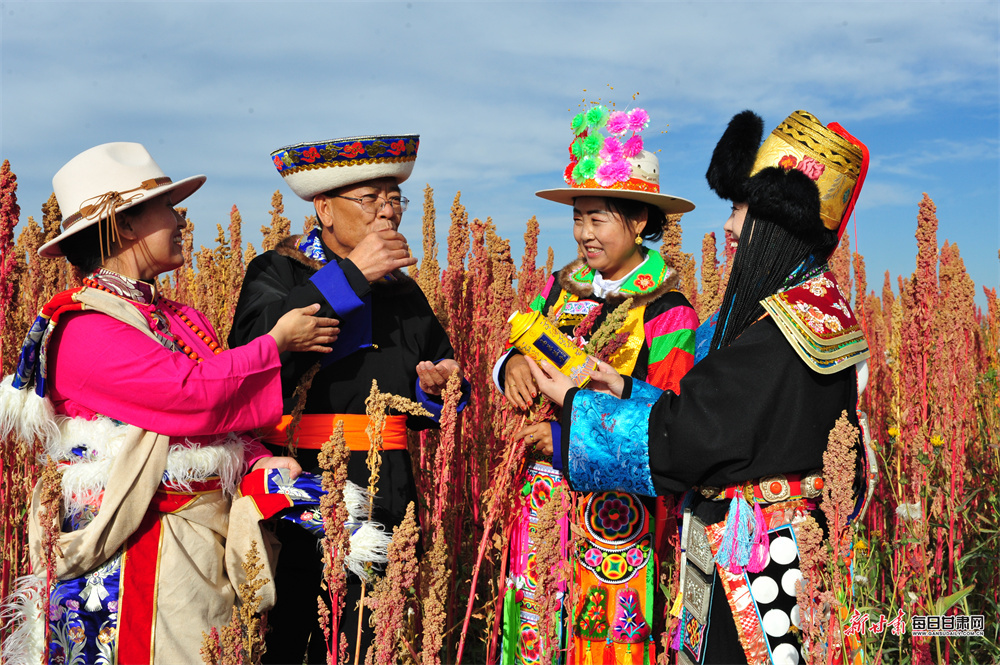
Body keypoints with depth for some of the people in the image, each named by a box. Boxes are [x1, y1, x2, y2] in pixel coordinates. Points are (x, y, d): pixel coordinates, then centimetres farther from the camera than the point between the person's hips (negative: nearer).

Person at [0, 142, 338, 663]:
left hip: (209, 538, 8)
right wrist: (276, 342, -10)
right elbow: (194, 392, -22)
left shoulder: (182, 319, 12)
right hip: (132, 555, -8)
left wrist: (259, 462, -5)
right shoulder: (83, 329, -14)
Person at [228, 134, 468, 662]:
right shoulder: (277, 273, 1)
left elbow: (428, 412, 26)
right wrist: (349, 274, -19)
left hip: (382, 504, 5)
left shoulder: (402, 291, 17)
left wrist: (435, 389, 0)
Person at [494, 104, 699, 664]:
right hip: (544, 493, 5)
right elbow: (523, 348, 17)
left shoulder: (669, 313, -9)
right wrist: (514, 364, -8)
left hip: (617, 506, -5)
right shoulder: (559, 290, 7)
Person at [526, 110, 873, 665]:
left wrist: (576, 403, -8)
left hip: (758, 553, -9)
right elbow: (707, 412, 12)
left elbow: (683, 437, -19)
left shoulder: (782, 331, -22)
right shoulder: (816, 302, 10)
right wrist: (625, 389, 8)